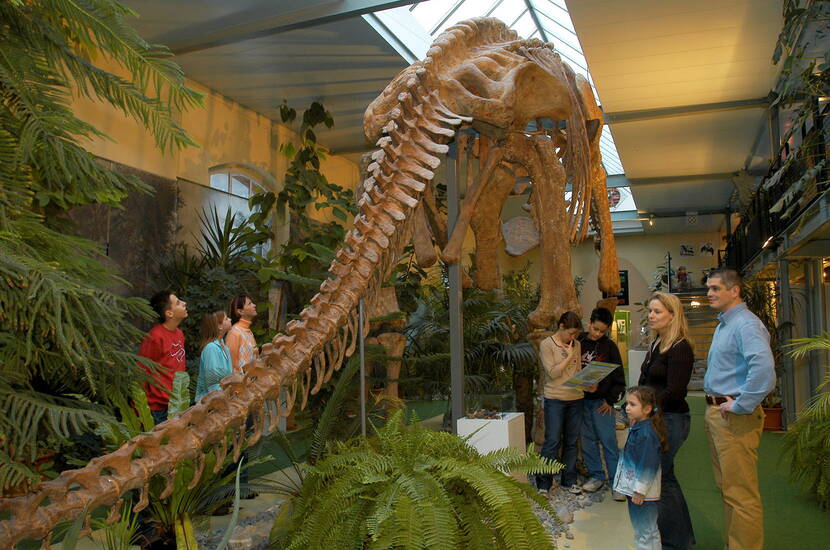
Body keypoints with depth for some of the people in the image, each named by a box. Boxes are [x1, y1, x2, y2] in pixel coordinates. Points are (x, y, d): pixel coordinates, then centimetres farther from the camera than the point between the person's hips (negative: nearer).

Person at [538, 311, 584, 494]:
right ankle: (543, 483, 9)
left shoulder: (576, 345, 10)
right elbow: (552, 372, -13)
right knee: (552, 441, -2)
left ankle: (569, 480, 24)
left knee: (572, 441, 12)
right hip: (555, 399, -5)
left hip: (575, 398, 5)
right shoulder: (547, 344, -6)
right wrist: (569, 357, -11)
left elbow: (578, 372, 15)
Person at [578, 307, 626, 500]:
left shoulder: (609, 346, -2)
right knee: (588, 440, 8)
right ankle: (596, 476, 21)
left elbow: (618, 377, 2)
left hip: (602, 401, -2)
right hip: (581, 400, 2)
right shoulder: (578, 342, 1)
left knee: (609, 441, -2)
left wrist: (611, 400, -2)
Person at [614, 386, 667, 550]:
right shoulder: (636, 428, 8)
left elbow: (647, 465, -24)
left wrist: (639, 491, -21)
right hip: (635, 489, 10)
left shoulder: (647, 433, -23)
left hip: (643, 493, -10)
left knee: (646, 532, 0)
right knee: (640, 529, 22)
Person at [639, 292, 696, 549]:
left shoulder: (680, 348, -16)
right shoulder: (656, 344, 12)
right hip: (655, 419, 9)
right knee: (665, 477, 18)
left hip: (670, 420, -9)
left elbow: (673, 392, -19)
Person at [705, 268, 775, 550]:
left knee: (740, 492, -3)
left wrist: (739, 406, -25)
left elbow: (763, 368, -33)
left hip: (735, 419, -10)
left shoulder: (746, 324, -17)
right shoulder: (722, 325, 16)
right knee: (727, 487, 19)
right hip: (716, 413, 10)